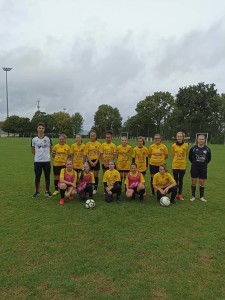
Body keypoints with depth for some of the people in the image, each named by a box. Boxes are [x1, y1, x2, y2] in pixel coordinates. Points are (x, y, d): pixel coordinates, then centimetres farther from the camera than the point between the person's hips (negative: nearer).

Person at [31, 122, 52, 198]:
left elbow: (50, 149, 12)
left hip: (46, 161, 0)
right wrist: (38, 154, 7)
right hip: (37, 161, 0)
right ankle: (37, 192, 22)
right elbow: (32, 150, 11)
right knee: (37, 177, 8)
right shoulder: (34, 139, 0)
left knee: (47, 176, 7)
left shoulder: (48, 139, 0)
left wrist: (46, 154, 8)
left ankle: (47, 191, 21)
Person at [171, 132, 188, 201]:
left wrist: (183, 160, 6)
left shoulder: (186, 145, -4)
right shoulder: (174, 145, -3)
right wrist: (177, 160, 1)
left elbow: (186, 155, 7)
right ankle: (175, 194, 19)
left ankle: (180, 194, 21)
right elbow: (173, 155, 7)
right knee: (175, 180, 7)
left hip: (183, 165, 0)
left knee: (180, 180, 9)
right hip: (175, 165, 0)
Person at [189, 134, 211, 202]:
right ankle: (193, 196, 18)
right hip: (194, 168, -1)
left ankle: (201, 197, 22)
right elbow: (190, 157, 6)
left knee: (202, 183, 7)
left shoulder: (207, 149, -3)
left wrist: (205, 163, 4)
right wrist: (194, 163, 6)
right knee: (194, 182, 4)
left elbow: (209, 158, 11)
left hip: (203, 168, 1)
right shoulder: (193, 148, -6)